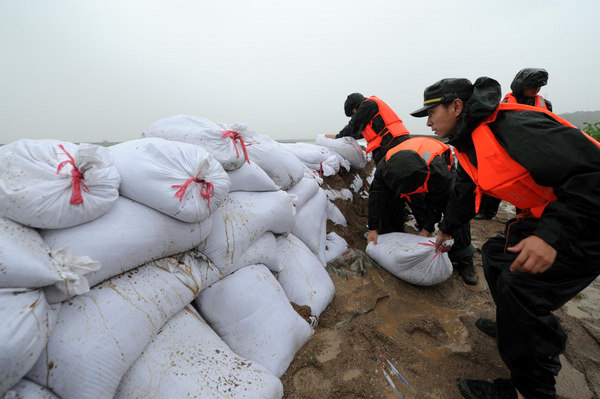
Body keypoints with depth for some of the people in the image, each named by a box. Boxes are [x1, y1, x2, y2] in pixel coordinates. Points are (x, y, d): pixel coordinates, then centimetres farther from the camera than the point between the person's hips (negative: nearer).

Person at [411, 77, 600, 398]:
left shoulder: (513, 127, -26)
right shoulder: (469, 144, 5)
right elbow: (465, 192, 19)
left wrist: (553, 234, -38)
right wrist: (445, 230, 30)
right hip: (545, 218, 10)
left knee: (520, 289, -15)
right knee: (495, 254, 15)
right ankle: (514, 326, 36)